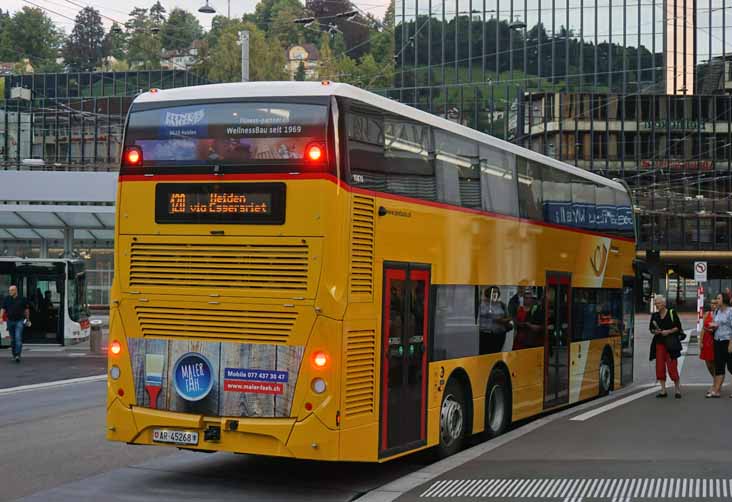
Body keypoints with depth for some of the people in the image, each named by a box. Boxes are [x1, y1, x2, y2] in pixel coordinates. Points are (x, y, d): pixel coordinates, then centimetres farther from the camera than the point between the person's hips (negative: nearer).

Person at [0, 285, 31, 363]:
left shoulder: (22, 299, 0)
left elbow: (26, 309, 9)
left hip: (19, 321, -3)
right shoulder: (6, 299, 4)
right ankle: (14, 354, 22)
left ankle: (18, 355, -19)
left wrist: (27, 319, 10)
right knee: (12, 339, 10)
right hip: (10, 321, 3)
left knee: (18, 338, -15)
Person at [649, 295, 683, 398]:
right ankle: (663, 390, 8)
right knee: (660, 366, 1)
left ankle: (678, 390, 3)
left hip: (670, 342, -4)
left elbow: (678, 327, -1)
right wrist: (655, 331, -3)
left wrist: (669, 331, -14)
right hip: (659, 342, 4)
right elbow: (651, 329, 17)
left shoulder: (672, 313, -1)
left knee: (672, 366, -7)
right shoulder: (654, 315, 10)